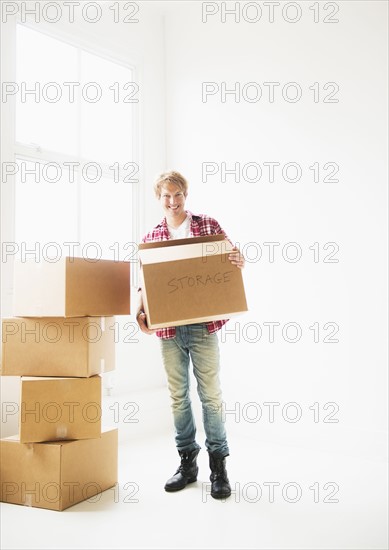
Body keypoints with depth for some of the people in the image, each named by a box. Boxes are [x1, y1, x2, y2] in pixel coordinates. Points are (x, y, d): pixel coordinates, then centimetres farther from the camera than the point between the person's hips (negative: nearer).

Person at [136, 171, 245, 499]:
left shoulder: (209, 226, 4)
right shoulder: (150, 239, 10)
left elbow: (232, 259, 7)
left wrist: (239, 262, -16)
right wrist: (141, 312, -6)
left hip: (203, 326, -2)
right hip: (169, 329, 3)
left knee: (210, 394, 2)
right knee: (178, 396, 10)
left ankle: (219, 466, 15)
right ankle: (187, 462, 25)